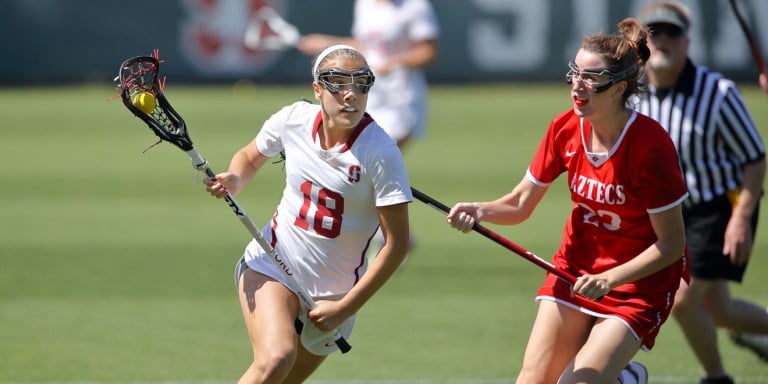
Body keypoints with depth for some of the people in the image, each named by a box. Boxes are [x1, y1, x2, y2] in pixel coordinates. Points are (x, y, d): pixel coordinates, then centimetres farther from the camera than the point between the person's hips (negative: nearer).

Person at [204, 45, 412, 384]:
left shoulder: (380, 153, -18)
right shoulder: (293, 119, -8)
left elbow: (396, 244, -15)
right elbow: (250, 156, 14)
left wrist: (345, 308, -16)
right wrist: (234, 181, -10)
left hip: (333, 291, 0)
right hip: (270, 266, 0)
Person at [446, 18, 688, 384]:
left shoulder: (650, 145, -24)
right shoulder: (565, 129, -8)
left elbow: (671, 244, -19)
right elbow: (520, 204, 0)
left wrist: (610, 279, -28)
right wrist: (480, 211, -21)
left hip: (639, 280, -5)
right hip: (576, 270, 5)